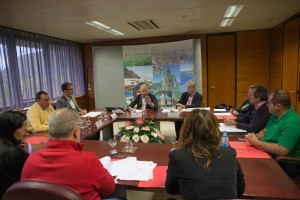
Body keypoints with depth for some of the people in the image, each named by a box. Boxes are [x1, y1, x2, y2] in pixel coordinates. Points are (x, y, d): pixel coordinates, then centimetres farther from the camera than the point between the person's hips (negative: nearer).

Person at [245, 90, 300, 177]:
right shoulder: (275, 115, 6)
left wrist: (256, 142, -22)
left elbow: (282, 151, -29)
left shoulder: (291, 123, -23)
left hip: (285, 165, -8)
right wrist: (255, 137, -5)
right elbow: (265, 131, 18)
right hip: (269, 156, 8)